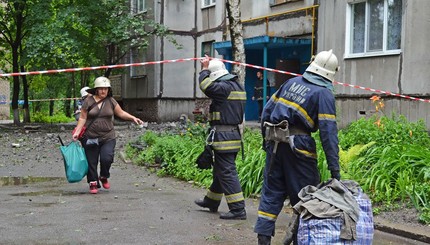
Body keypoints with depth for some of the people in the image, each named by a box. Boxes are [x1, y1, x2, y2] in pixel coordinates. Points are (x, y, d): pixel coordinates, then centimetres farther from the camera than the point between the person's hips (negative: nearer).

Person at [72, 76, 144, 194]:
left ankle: (104, 177, 14)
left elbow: (121, 113, 11)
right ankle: (93, 184, 18)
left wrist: (133, 118, -1)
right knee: (91, 162, 2)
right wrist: (77, 131, -7)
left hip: (108, 137, 1)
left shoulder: (111, 101, 6)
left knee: (107, 158, -14)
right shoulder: (88, 101, 0)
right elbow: (83, 118, 1)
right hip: (91, 138, -1)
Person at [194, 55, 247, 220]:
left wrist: (205, 69, -6)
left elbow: (206, 86, -22)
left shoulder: (224, 87, -16)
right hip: (233, 134, 10)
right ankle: (211, 201, 36)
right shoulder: (237, 86, 14)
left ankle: (238, 209, -7)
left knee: (227, 172, -8)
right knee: (219, 170, 21)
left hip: (223, 137, -10)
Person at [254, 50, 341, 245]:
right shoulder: (324, 94, -6)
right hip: (297, 145, -5)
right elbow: (328, 131, -13)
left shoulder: (292, 82, 11)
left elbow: (267, 110, 13)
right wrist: (334, 167, -13)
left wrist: (266, 138, 22)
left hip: (274, 142, 6)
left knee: (271, 192, 11)